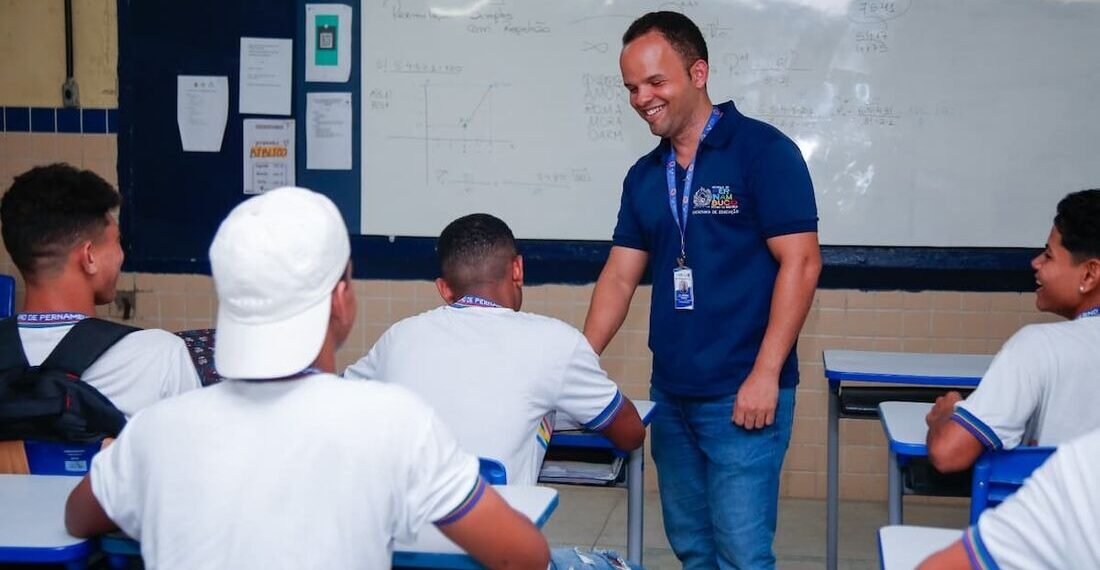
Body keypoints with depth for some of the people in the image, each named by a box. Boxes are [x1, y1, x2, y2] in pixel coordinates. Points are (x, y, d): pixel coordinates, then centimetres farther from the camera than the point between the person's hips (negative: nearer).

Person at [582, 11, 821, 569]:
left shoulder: (762, 151, -8)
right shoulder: (644, 175, 12)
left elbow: (800, 263, -12)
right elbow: (620, 277, 13)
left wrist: (766, 374, -17)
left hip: (743, 397, -6)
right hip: (670, 395, 7)